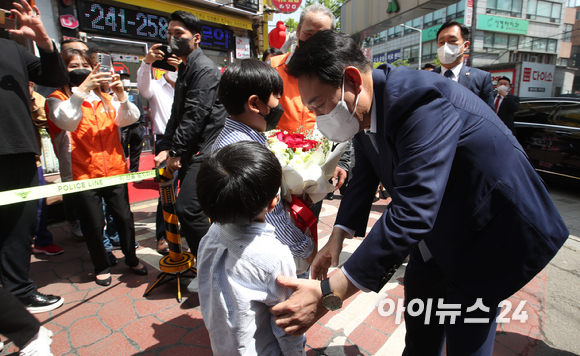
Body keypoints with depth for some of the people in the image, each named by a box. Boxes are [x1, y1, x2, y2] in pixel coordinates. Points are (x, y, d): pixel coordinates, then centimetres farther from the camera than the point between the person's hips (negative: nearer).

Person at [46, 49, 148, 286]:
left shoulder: (105, 98, 13)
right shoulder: (58, 99, 2)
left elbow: (129, 119, -3)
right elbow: (67, 121, -20)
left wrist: (120, 94, -19)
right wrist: (82, 89, -28)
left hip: (114, 170, 3)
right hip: (82, 174, -3)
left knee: (124, 217, 4)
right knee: (93, 224, 5)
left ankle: (131, 258, 27)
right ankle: (101, 267, 26)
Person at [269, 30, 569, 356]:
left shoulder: (420, 100, -35)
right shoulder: (364, 106, -9)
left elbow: (411, 213, -42)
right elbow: (365, 175, 4)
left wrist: (328, 295, -41)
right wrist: (339, 235, -8)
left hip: (490, 228, -7)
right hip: (439, 225, 8)